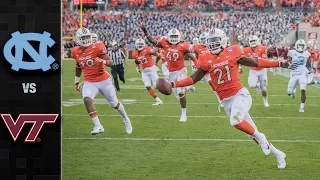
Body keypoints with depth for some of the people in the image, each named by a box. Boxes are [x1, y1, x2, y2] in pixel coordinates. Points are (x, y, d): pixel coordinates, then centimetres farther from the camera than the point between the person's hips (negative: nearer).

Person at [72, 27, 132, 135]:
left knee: (114, 103, 12)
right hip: (89, 82, 2)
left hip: (104, 80, -2)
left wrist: (102, 61, -38)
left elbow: (110, 63, -17)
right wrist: (76, 82, 25)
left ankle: (125, 119, 42)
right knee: (87, 99, -28)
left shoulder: (96, 48, -14)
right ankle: (98, 126, -25)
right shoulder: (76, 52, 1)